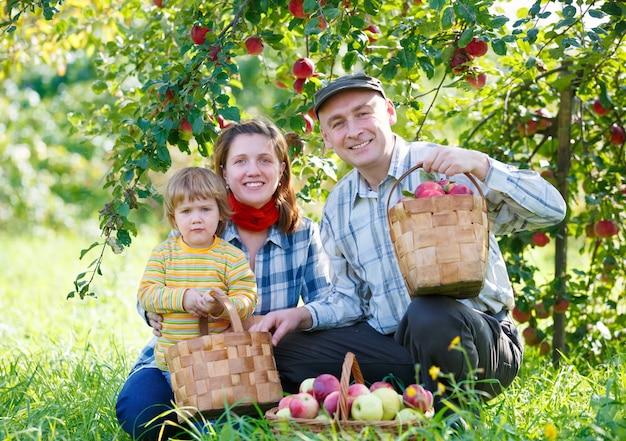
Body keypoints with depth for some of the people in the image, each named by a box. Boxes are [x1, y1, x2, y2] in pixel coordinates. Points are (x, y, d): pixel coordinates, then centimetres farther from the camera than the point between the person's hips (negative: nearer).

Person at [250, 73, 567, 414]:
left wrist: (480, 165, -24)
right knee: (280, 349, -9)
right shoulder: (336, 209, 12)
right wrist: (305, 315, -2)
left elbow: (551, 210, -12)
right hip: (391, 344, 5)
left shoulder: (447, 168, -6)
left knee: (428, 314, -39)